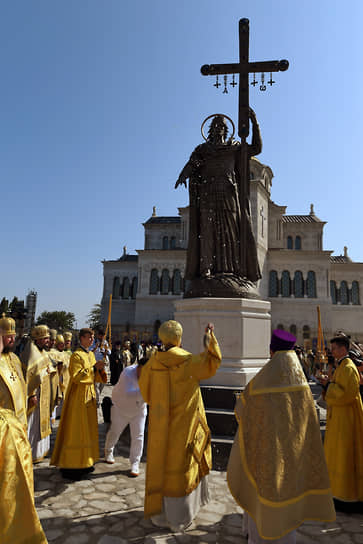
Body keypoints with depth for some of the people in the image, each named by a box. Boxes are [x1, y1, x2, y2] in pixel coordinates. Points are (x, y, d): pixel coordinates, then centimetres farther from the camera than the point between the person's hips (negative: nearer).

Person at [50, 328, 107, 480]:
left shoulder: (91, 354, 11)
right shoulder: (76, 355, -13)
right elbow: (76, 376, -23)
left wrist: (100, 370, -5)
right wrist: (94, 367, -23)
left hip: (89, 395, 8)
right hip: (78, 396, -8)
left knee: (88, 429, 14)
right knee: (76, 430, -2)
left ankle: (85, 462, 25)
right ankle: (70, 466, 8)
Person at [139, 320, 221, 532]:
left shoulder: (152, 363, -7)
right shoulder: (188, 361, -17)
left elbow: (145, 390, 4)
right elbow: (212, 360, -6)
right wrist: (210, 335, -1)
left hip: (160, 424, 3)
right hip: (183, 424, -3)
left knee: (161, 464, 16)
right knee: (181, 464, 12)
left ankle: (159, 513, 30)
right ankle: (179, 516, 24)